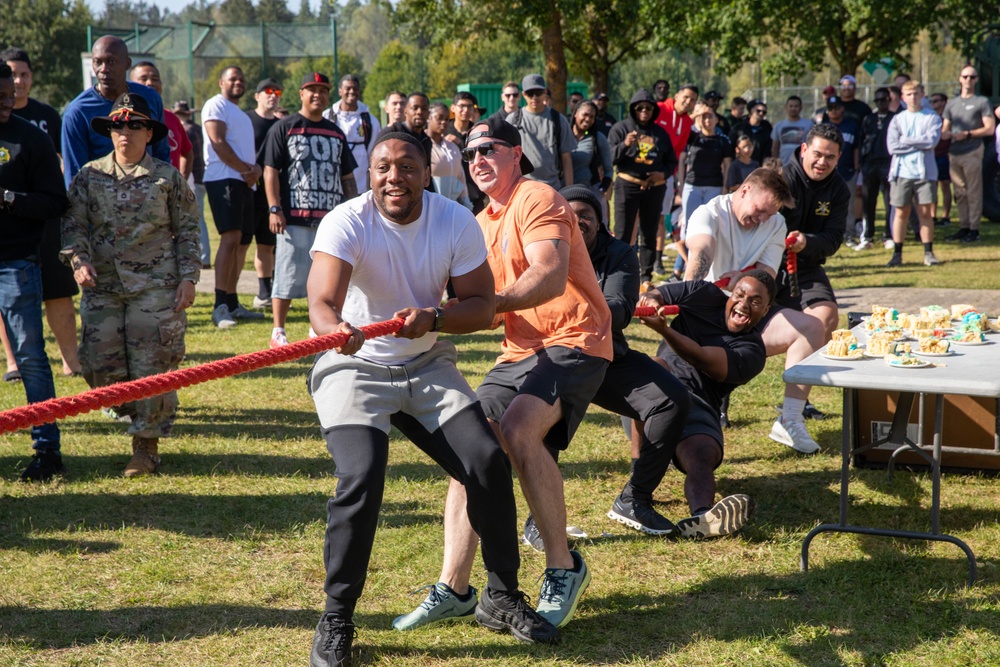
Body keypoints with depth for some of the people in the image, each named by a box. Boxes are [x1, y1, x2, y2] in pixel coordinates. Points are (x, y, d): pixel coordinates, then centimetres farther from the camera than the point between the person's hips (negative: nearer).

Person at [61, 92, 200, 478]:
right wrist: (78, 259, -9)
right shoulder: (89, 177, 8)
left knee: (153, 367, -3)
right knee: (99, 366, -1)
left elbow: (187, 230, 5)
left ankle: (146, 445, 8)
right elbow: (73, 223, 8)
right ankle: (139, 411, 26)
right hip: (102, 287, 3)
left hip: (155, 287, -3)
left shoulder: (167, 178, 2)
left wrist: (188, 277, -2)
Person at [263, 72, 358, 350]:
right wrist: (274, 209, -13)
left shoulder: (336, 133, 18)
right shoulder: (283, 128, 2)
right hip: (294, 217, -5)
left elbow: (347, 177, 20)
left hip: (332, 217, 5)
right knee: (288, 275, -2)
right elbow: (270, 171, -3)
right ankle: (278, 332, 5)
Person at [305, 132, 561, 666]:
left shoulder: (457, 221, -9)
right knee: (361, 479, -24)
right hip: (353, 366, -4)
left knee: (487, 462, -8)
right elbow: (321, 301, -35)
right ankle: (335, 621, -6)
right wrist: (337, 329, -59)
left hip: (427, 364, 4)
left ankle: (501, 598, 13)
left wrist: (434, 317, -27)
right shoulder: (346, 223, -20)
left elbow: (482, 306, -6)